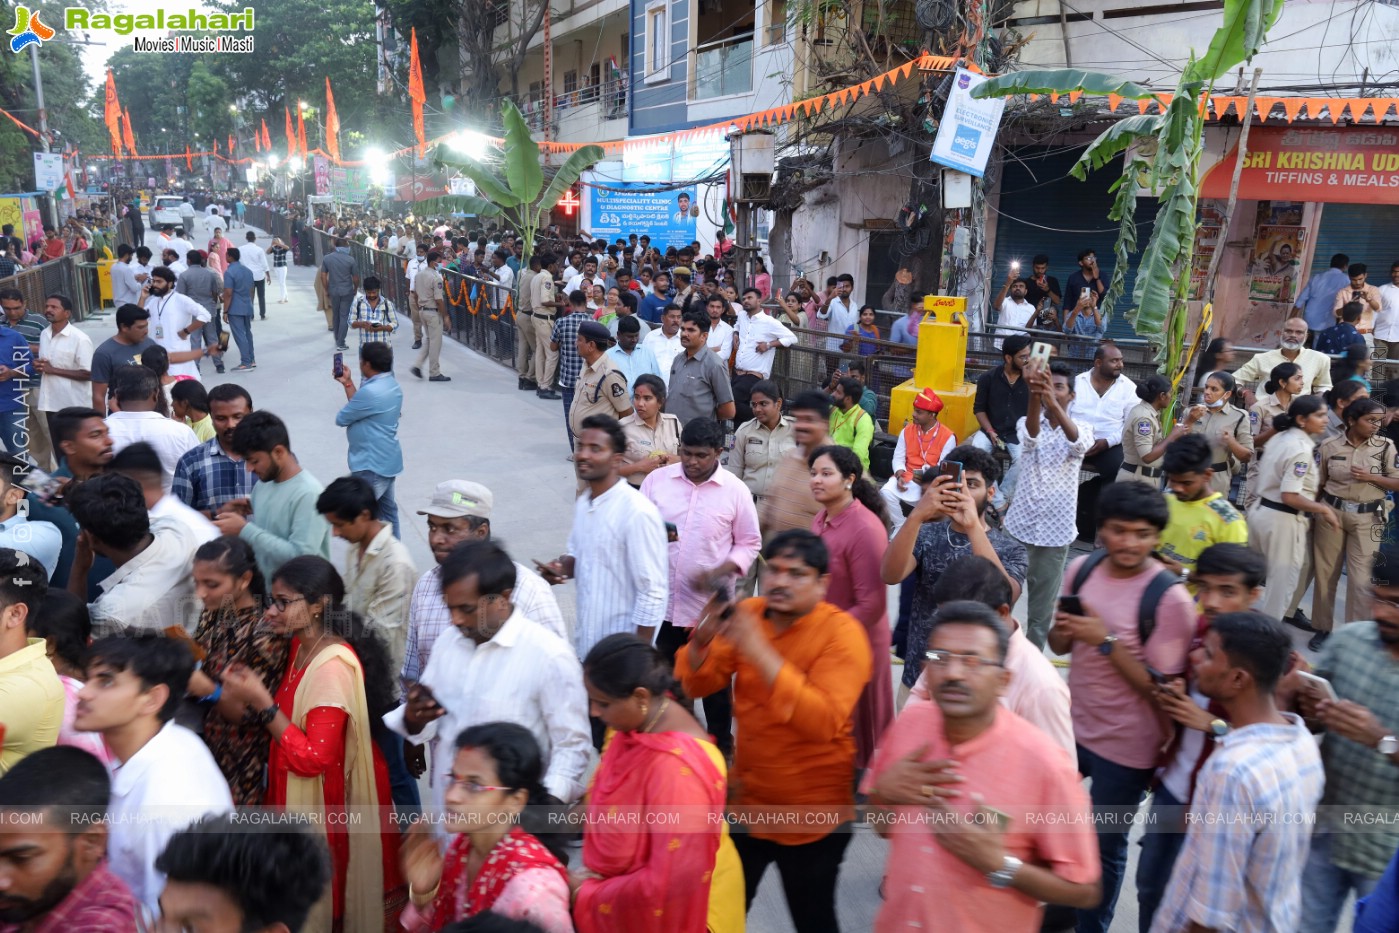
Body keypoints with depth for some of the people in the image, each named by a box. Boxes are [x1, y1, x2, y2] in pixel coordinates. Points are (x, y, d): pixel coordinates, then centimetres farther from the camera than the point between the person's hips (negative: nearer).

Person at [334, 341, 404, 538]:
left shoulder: (371, 391, -26)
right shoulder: (392, 385, 4)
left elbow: (341, 418, -13)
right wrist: (348, 383, 12)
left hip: (371, 465, -10)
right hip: (387, 460, 10)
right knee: (386, 509, 18)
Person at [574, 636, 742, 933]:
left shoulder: (677, 768, -34)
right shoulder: (634, 723, -9)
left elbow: (669, 882, -30)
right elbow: (612, 802, 8)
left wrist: (587, 895, -18)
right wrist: (592, 872, -3)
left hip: (666, 909, -6)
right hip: (628, 890, 7)